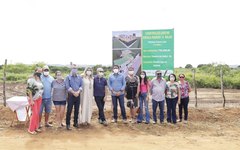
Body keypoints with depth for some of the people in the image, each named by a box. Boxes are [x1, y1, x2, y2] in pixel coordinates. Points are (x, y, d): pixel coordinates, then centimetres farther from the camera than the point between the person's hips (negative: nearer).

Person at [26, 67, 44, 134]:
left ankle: (36, 127, 22)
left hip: (39, 99, 7)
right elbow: (29, 90, -17)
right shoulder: (31, 80, -13)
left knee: (37, 113, 10)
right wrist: (31, 100, -20)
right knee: (34, 114, -6)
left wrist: (40, 98, 8)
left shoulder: (39, 79, 8)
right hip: (33, 99, -6)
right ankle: (31, 129, 7)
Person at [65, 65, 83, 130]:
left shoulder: (79, 77, 11)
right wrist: (73, 92, -15)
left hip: (78, 95, 4)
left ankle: (75, 123, 20)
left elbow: (81, 85, 4)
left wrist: (78, 92, -13)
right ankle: (67, 124, 4)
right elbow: (67, 86, -9)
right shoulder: (68, 77, 1)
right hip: (71, 95, -3)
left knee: (77, 110, 8)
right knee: (69, 110, -3)